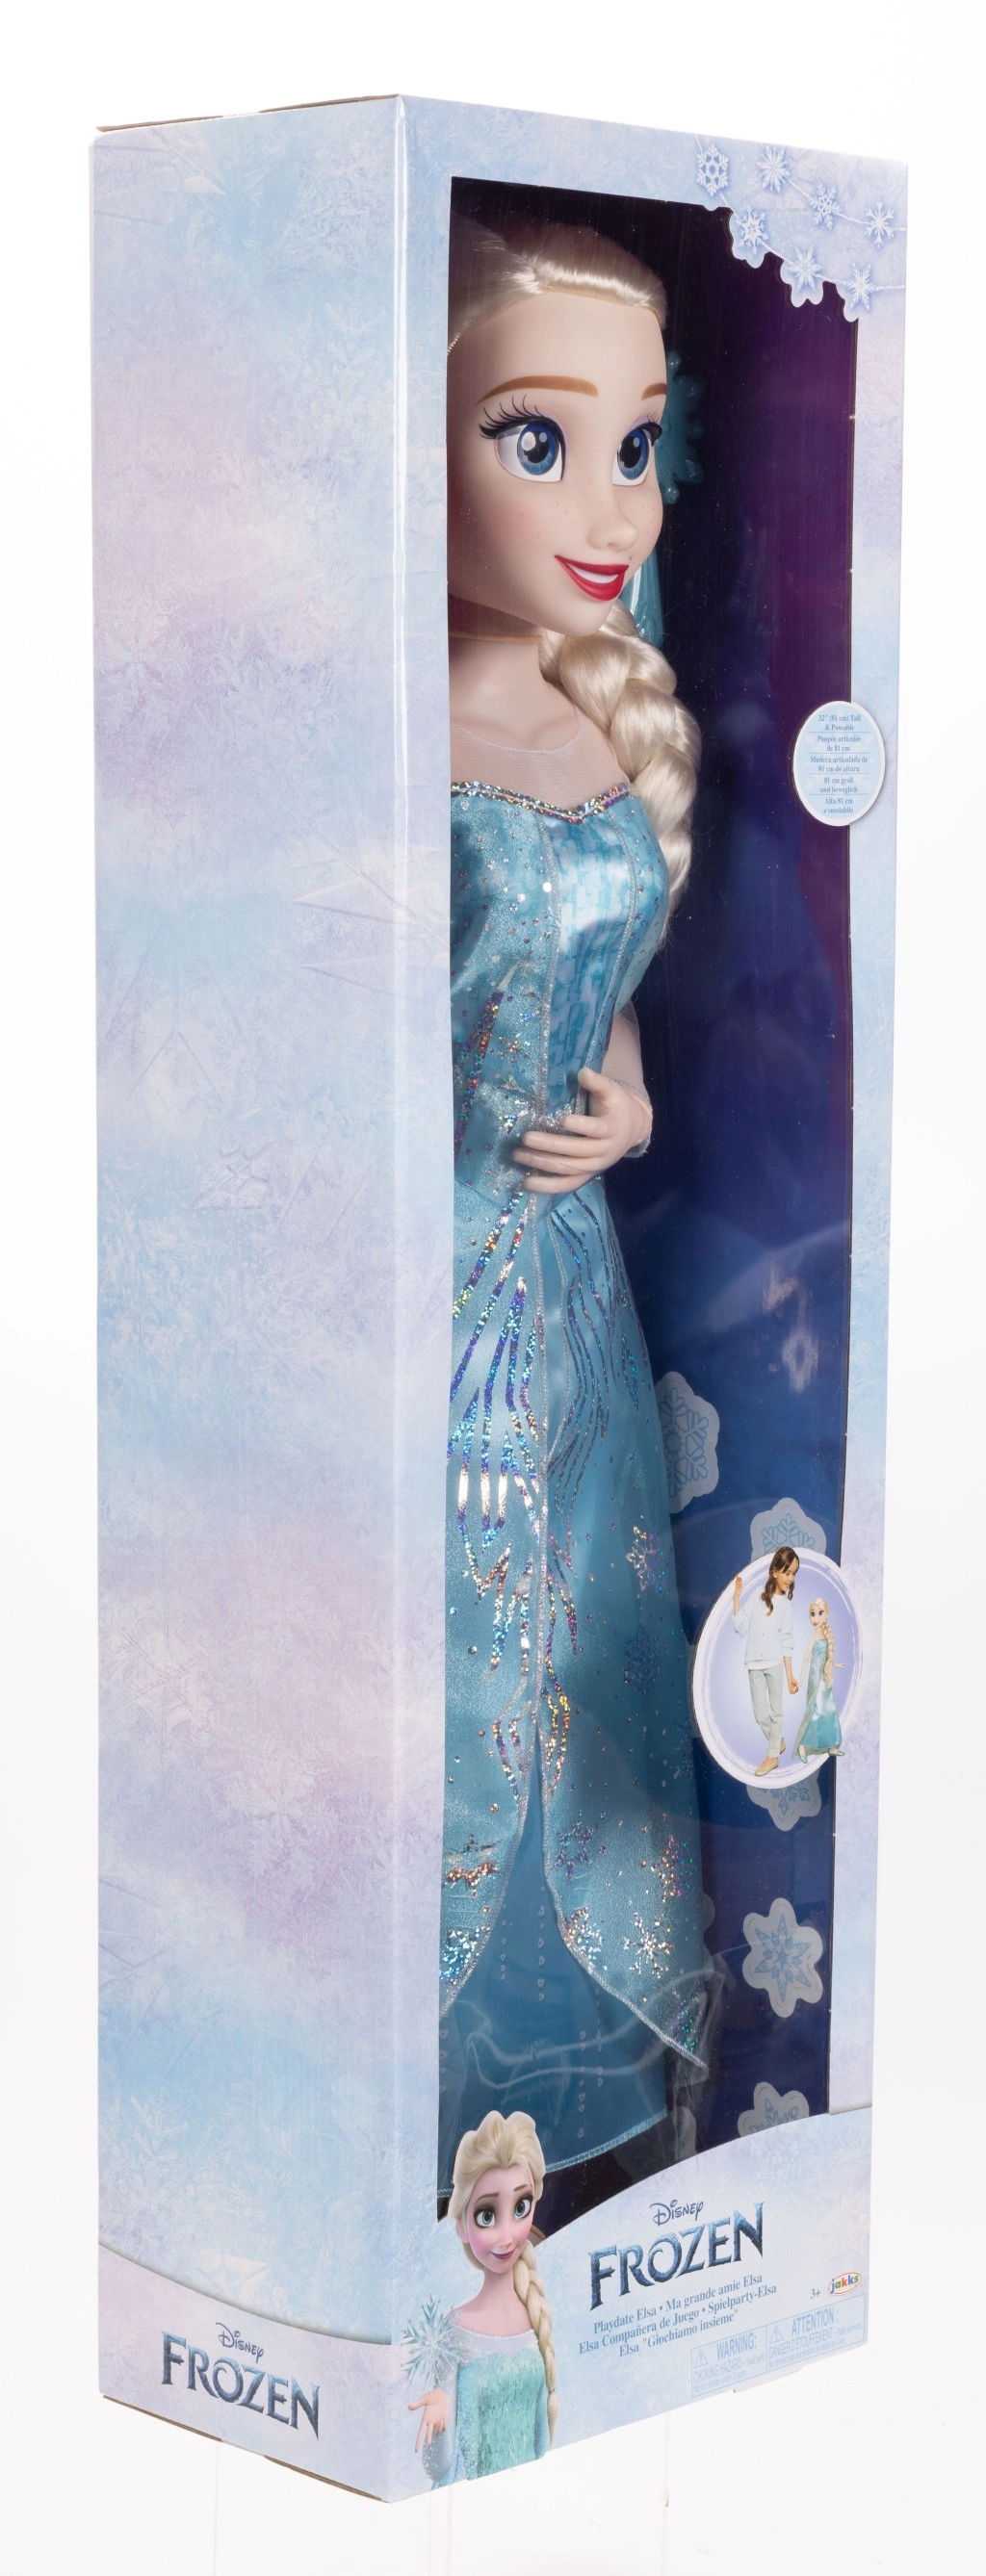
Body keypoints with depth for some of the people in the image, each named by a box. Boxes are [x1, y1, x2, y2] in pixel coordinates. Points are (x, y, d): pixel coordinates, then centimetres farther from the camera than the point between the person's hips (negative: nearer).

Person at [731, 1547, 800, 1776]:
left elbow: (787, 1641, 0)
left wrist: (790, 1674, -4)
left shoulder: (786, 1603, 1)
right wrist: (736, 1599, -8)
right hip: (754, 1663, 1)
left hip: (776, 1662, -1)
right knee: (760, 1715, 6)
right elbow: (740, 1629, -1)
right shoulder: (756, 1597, 3)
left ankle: (773, 1755, 18)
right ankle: (777, 1743, 29)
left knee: (776, 1710, 7)